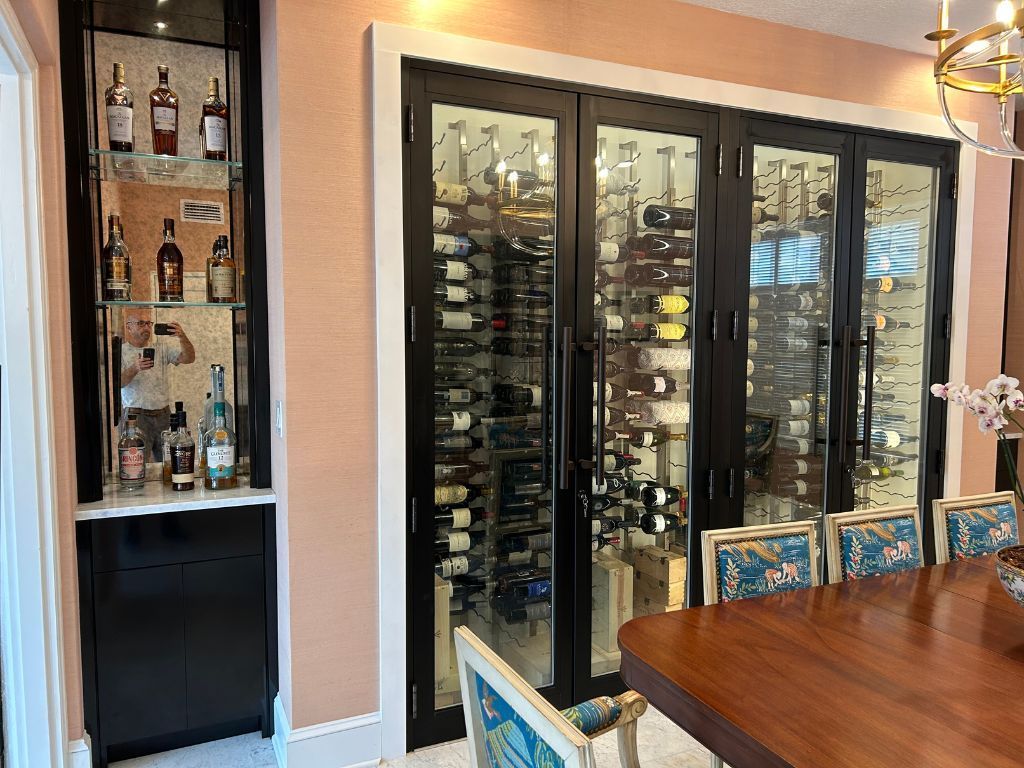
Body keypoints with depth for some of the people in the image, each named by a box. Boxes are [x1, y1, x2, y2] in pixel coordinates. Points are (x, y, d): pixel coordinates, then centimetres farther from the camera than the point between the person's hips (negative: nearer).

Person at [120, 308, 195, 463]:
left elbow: (189, 358, -1)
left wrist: (182, 337, -18)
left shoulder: (161, 348, 10)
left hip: (163, 414, 3)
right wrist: (135, 368, -31)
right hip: (136, 416, -3)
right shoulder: (121, 352, 1)